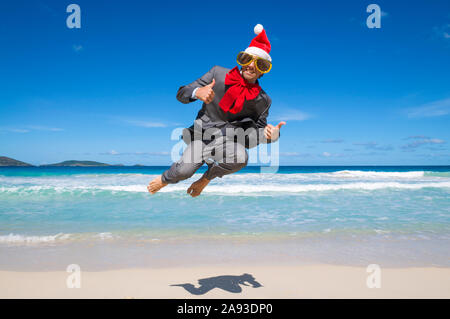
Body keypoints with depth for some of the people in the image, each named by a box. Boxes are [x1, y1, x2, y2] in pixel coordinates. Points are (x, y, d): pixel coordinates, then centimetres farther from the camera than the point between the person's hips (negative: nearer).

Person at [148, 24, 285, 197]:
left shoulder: (262, 100, -1)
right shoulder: (218, 73, -2)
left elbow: (258, 129, 7)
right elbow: (181, 94, -1)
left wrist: (272, 134, -17)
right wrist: (197, 92, -25)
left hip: (230, 139, 0)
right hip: (203, 130, 0)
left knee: (240, 158, -34)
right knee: (184, 172, -20)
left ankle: (207, 177, 1)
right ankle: (166, 178, 22)